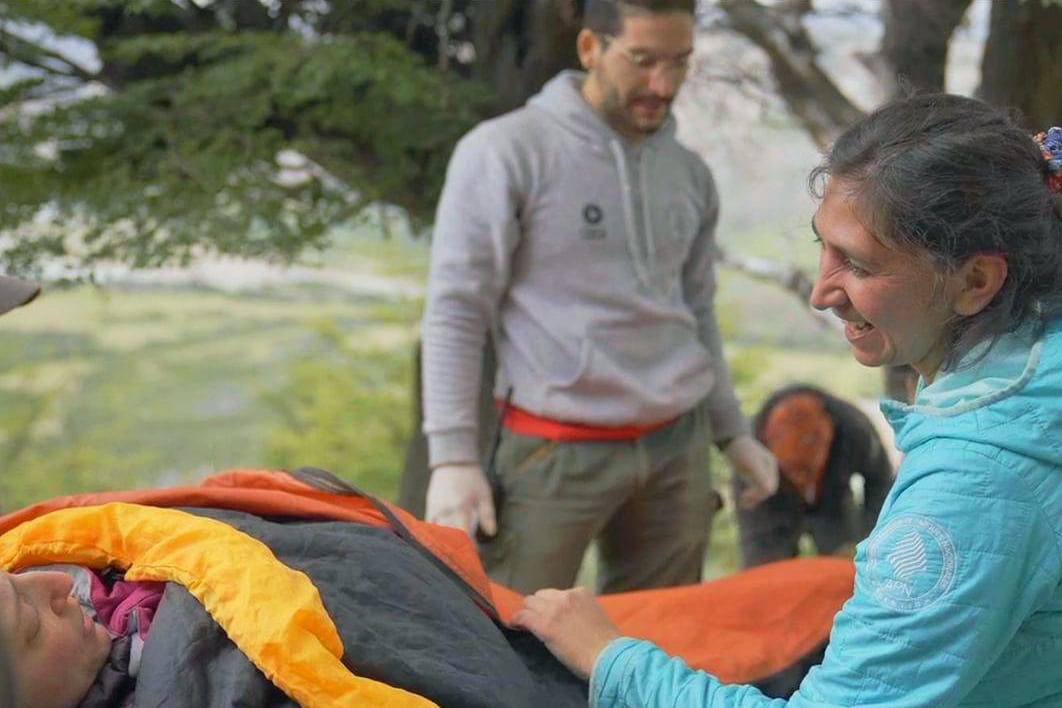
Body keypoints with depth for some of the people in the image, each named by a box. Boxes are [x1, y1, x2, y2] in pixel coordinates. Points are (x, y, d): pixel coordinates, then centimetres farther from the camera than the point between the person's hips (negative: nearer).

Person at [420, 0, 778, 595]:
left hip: (678, 450, 6)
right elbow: (455, 312, -8)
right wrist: (453, 455, -13)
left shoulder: (691, 175, 11)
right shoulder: (506, 152, -8)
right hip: (555, 454, -5)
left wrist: (733, 431, 18)